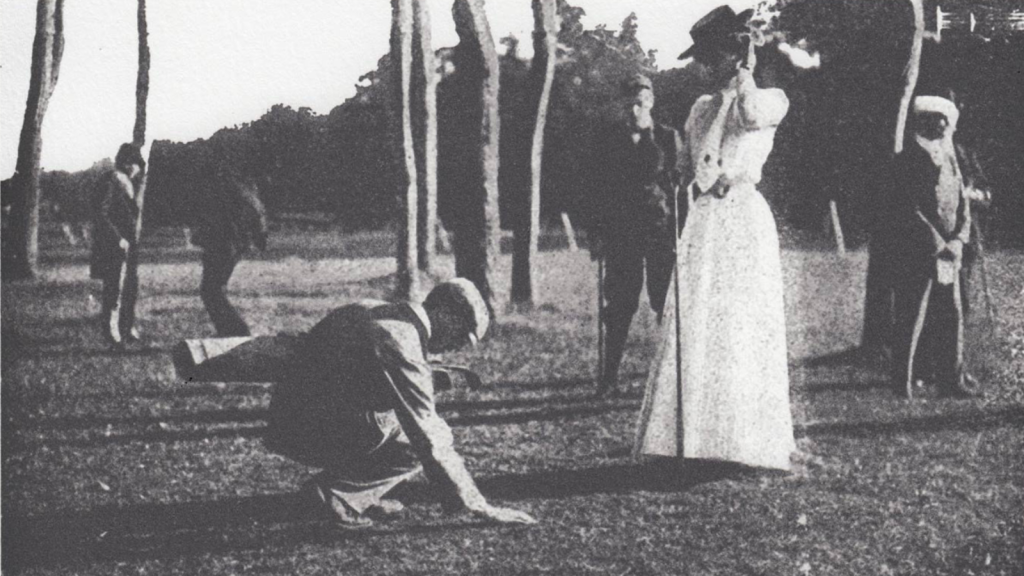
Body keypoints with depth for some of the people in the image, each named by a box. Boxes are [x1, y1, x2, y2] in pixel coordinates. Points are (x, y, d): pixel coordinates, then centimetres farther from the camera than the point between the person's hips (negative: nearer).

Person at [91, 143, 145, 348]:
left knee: (131, 288, 13)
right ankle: (112, 332, -3)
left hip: (128, 244, 9)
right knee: (115, 288, -7)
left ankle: (127, 328, 23)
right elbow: (100, 214, -19)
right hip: (114, 246, -9)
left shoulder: (129, 183, 15)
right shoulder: (111, 181, -13)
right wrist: (118, 239, -20)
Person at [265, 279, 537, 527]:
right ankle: (336, 492, -6)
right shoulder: (400, 345, -20)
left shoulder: (372, 309, 8)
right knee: (422, 440, -10)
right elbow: (430, 441, -20)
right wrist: (480, 508, -14)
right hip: (309, 434, -9)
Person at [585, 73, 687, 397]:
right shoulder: (607, 141, 8)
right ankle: (610, 376, 7)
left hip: (661, 231, -1)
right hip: (620, 233, 1)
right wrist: (596, 234, 4)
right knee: (619, 306, 2)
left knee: (667, 304, 0)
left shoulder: (668, 139, 3)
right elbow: (598, 189, 9)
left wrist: (681, 232, -5)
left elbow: (680, 187, 2)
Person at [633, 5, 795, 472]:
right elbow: (702, 165, 1)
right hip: (705, 221, 3)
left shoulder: (772, 99, 6)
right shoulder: (702, 108, 16)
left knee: (744, 329, -6)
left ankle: (747, 441, -4)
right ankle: (693, 438, -3)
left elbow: (753, 117, -19)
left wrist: (744, 74, -3)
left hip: (746, 220, -3)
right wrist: (725, 97, 1)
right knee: (694, 330, -3)